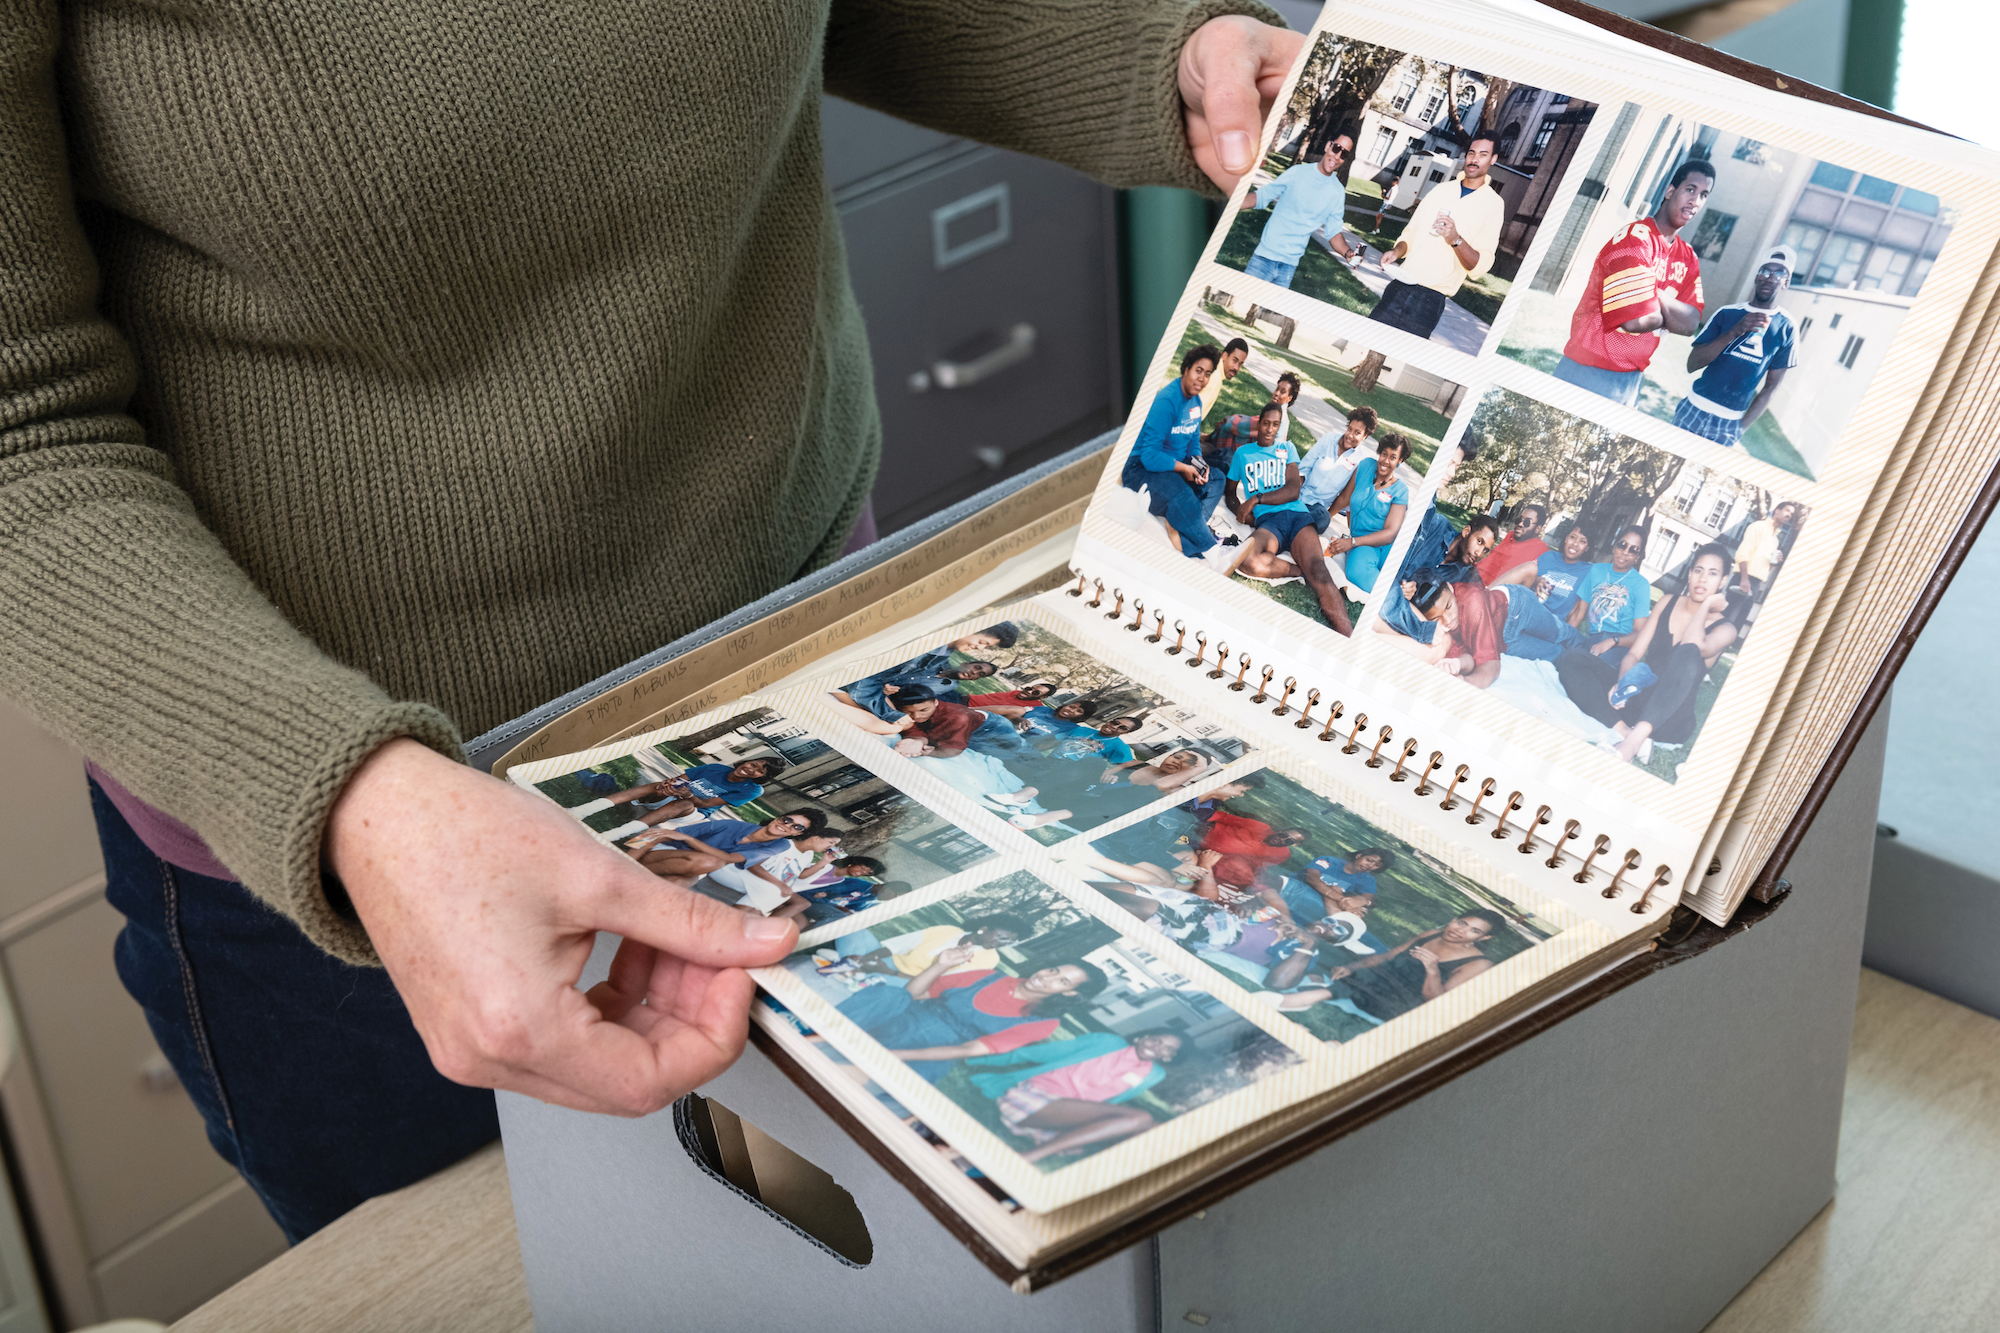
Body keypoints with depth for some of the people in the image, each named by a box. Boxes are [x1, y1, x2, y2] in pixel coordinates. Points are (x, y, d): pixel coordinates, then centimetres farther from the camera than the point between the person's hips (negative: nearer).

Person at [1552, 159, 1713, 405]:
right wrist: (1668, 313, -3)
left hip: (1632, 380, 8)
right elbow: (1636, 320, -25)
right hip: (1591, 374, -8)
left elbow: (1691, 323, -2)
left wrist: (1655, 294, -17)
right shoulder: (1635, 239, -15)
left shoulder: (1688, 259, 10)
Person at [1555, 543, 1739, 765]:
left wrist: (1706, 604, -6)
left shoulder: (1724, 628, 3)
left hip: (1668, 719, -4)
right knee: (1569, 661, -17)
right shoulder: (1669, 604, 15)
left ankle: (1634, 740, -52)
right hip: (1635, 696, 4)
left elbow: (1694, 647, -21)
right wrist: (1621, 684, -13)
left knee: (1689, 653, -36)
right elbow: (1634, 654, 8)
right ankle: (1625, 732, -36)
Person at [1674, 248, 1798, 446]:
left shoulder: (1786, 329, 1)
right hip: (1694, 411, 1)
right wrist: (1734, 332, -16)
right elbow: (1692, 363, -5)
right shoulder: (1727, 314, 3)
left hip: (1729, 423, -1)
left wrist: (1741, 428, -5)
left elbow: (1771, 387, 3)